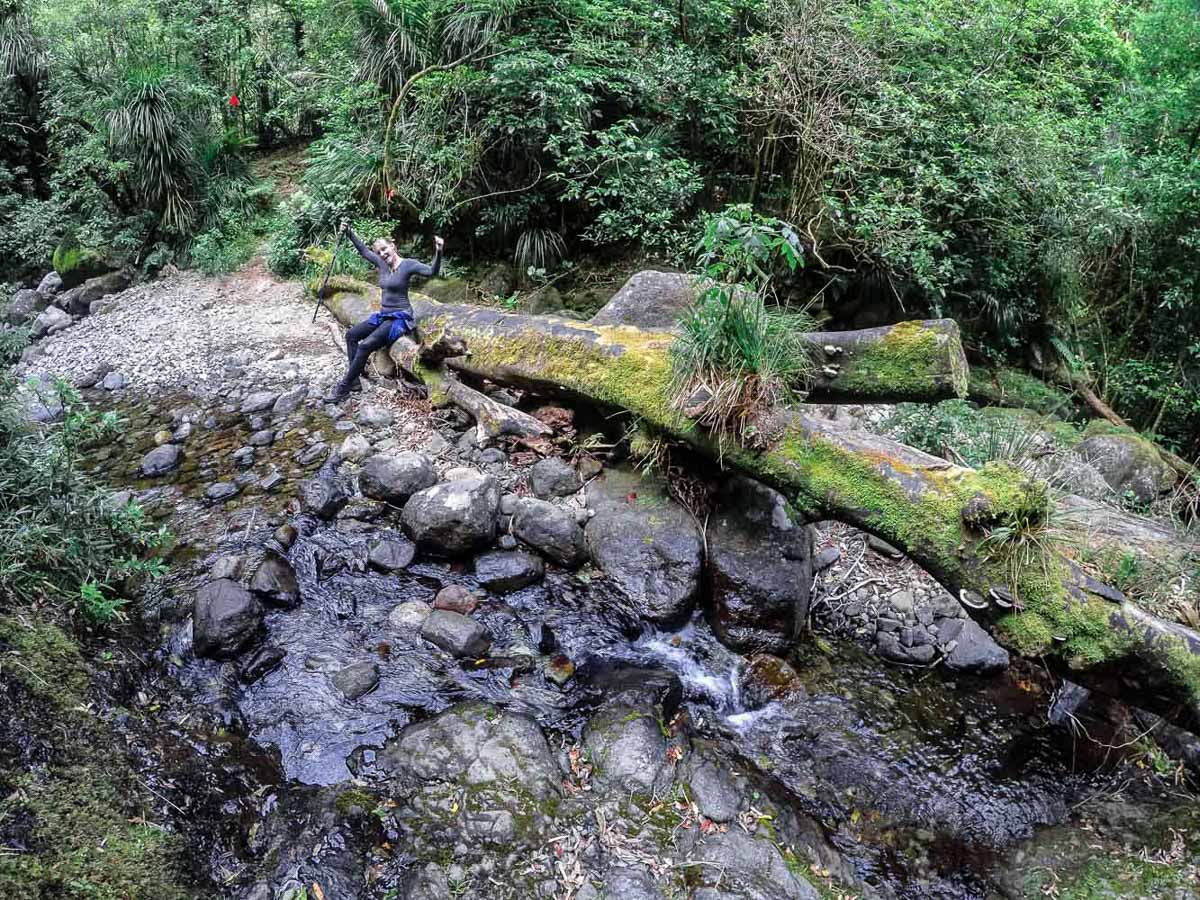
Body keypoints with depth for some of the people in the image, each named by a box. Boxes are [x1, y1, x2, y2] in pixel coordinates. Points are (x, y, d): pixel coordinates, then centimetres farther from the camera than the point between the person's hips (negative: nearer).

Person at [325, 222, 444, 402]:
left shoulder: (408, 264, -12)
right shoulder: (382, 263, 8)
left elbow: (432, 271, -24)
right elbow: (364, 250, 23)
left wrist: (438, 252, -40)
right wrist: (349, 233, 19)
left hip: (400, 317, -9)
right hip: (383, 315, 9)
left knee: (365, 345, -23)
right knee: (351, 335, 5)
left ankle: (344, 387, -15)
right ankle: (354, 379, 1)